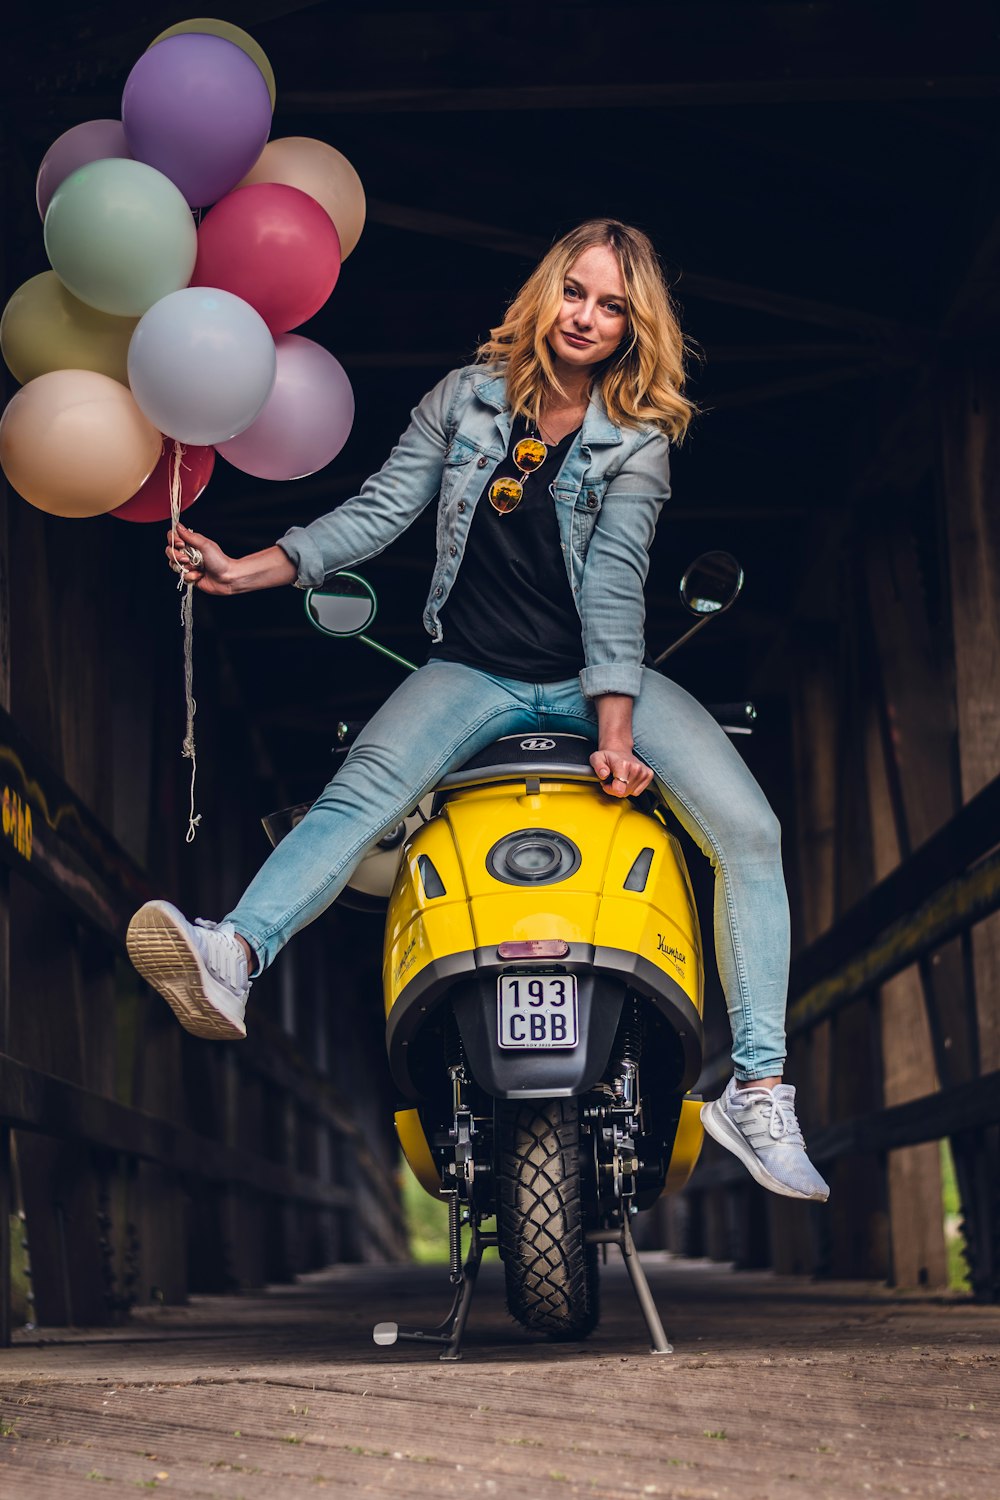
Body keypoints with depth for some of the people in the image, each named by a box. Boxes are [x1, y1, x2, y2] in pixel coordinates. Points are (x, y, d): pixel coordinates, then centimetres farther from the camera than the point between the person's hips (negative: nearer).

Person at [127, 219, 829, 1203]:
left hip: (596, 676, 0)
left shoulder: (638, 441, 0)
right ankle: (231, 960, -55)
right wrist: (248, 570, -9)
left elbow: (613, 585, -10)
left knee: (749, 829, -20)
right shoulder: (467, 397, 5)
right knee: (362, 790, -31)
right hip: (474, 671, 0)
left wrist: (614, 731, -21)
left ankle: (758, 1088, -19)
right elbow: (379, 511, 2)